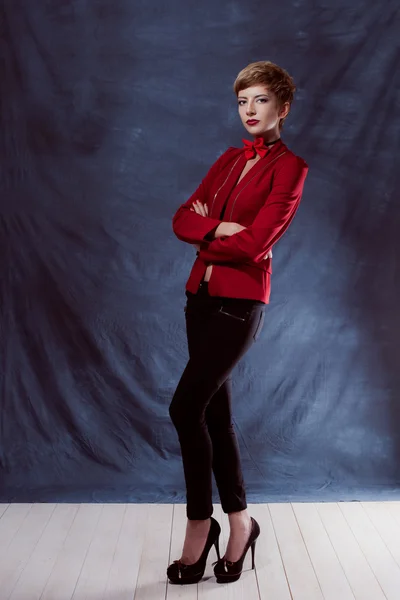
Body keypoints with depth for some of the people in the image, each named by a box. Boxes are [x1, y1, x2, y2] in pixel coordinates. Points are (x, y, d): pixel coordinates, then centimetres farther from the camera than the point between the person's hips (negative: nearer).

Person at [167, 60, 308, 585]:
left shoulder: (290, 167, -6)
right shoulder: (230, 159, 15)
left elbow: (253, 245, -17)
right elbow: (183, 218, 6)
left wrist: (202, 235, -3)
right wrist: (219, 228, -13)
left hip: (240, 301, -7)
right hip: (202, 295, 7)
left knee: (186, 408, -11)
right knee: (215, 412, 10)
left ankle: (200, 524, 8)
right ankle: (240, 521, 25)